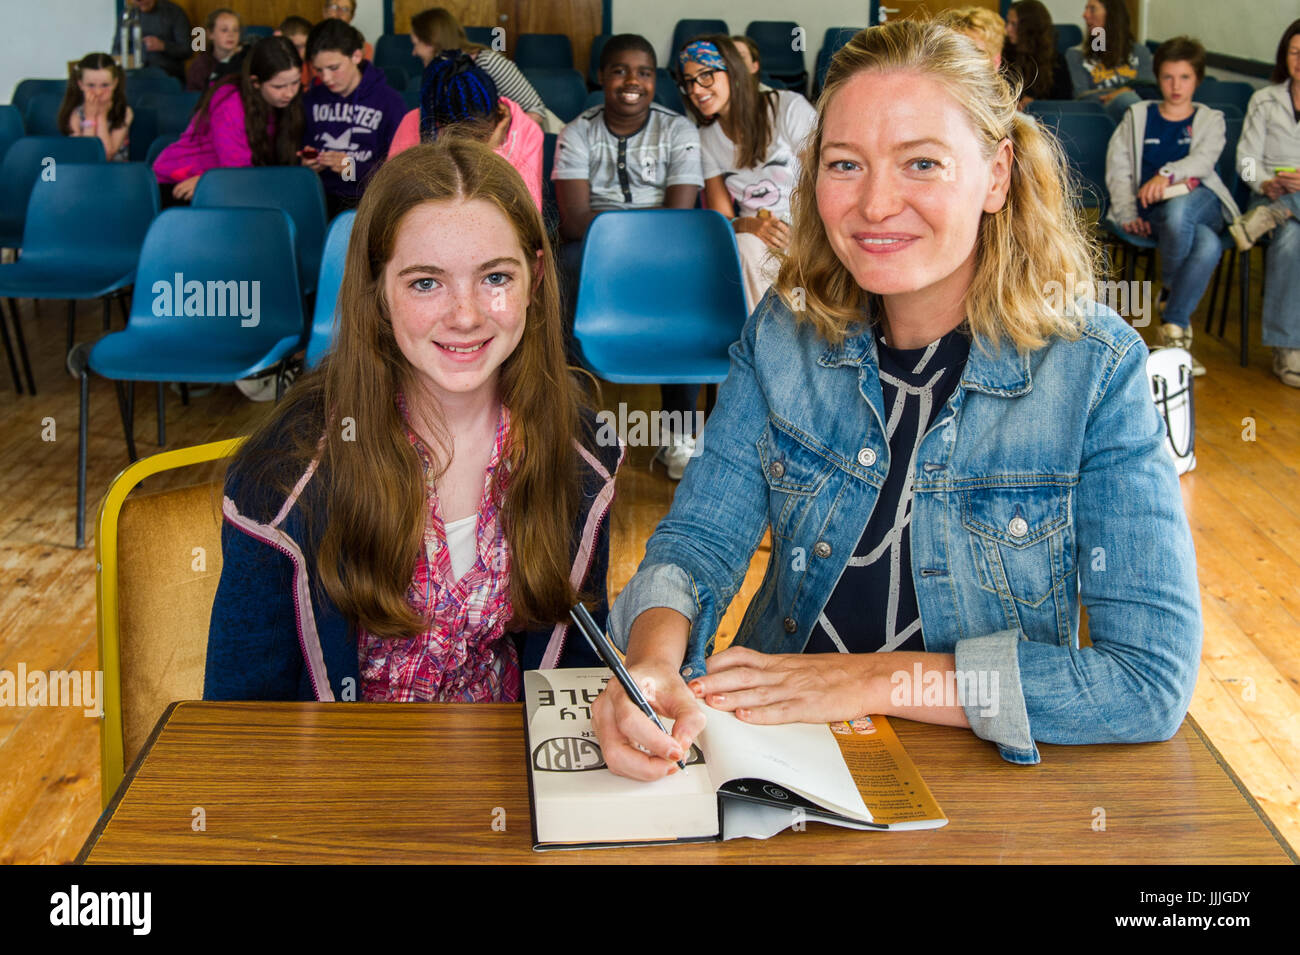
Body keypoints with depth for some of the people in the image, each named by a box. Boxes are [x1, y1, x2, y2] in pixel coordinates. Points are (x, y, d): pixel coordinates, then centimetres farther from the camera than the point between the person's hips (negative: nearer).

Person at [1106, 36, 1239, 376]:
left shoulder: (1210, 120, 22)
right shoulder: (1138, 116, 23)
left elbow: (1204, 159, -2)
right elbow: (1118, 169, 9)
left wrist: (1168, 174, -25)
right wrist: (1127, 214, -9)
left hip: (1202, 204, 1)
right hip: (1155, 211, 0)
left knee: (1178, 207, -41)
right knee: (1209, 245, -37)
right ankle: (1179, 329, -27)